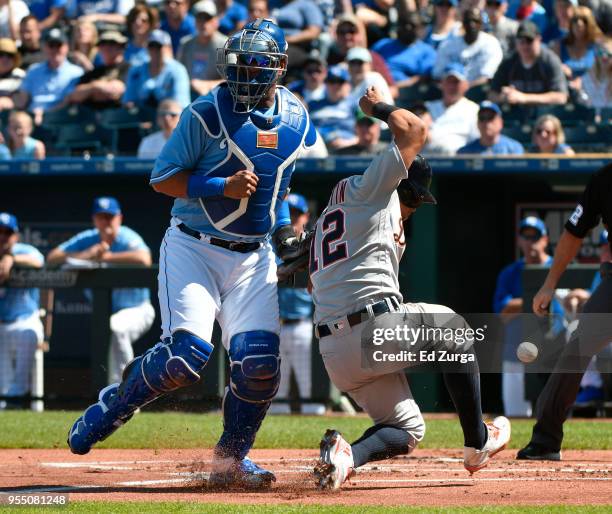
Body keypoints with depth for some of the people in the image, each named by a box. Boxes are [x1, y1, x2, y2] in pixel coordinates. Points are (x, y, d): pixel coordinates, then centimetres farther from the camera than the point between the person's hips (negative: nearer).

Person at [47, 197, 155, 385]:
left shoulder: (127, 238, -17)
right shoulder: (87, 239, -2)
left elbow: (144, 259, -40)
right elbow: (52, 258, -9)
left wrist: (105, 257, -32)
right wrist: (86, 255, -25)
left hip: (136, 311, -7)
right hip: (102, 312, 7)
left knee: (114, 327, -34)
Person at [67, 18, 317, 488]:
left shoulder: (297, 121, 5)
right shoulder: (207, 114, -12)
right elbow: (162, 178, -9)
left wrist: (284, 225, 8)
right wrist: (223, 187, -21)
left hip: (255, 256, 4)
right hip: (193, 247, -4)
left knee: (259, 359, -11)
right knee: (188, 353, -20)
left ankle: (231, 459, 10)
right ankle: (115, 403, 8)